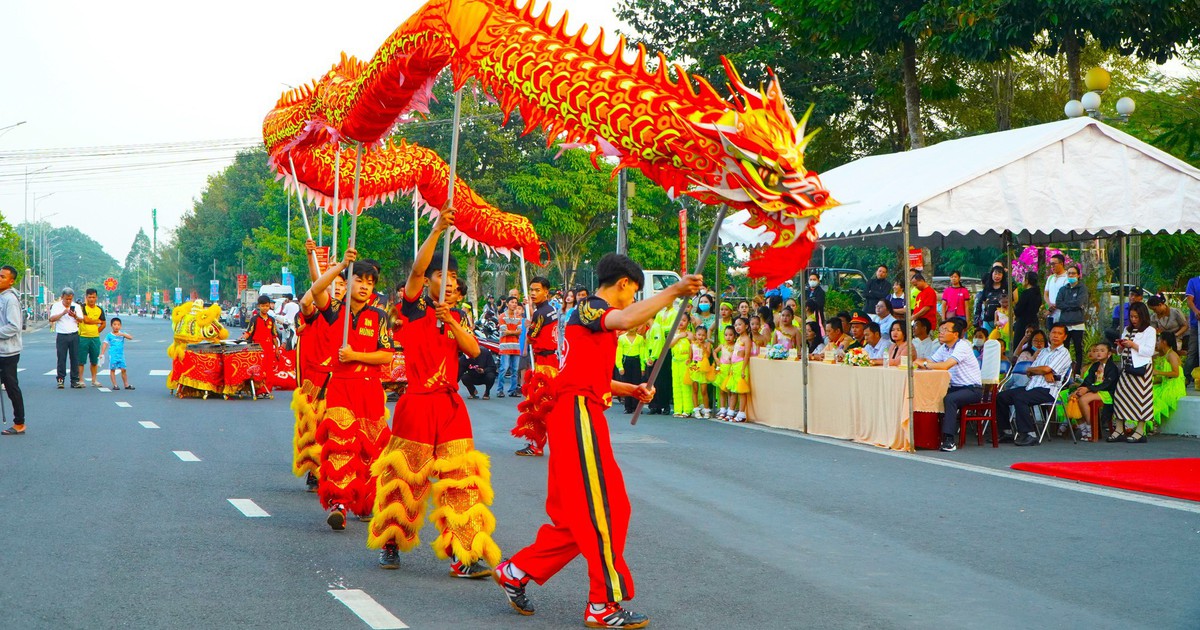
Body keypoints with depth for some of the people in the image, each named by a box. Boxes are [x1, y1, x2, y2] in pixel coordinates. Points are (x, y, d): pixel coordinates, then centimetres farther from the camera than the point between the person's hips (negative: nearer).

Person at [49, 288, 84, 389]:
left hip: (74, 335, 2)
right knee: (61, 358, -2)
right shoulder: (56, 306, 3)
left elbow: (81, 320, 2)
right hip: (62, 335, -2)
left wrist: (75, 316, -19)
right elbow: (51, 319, -9)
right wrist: (63, 313, -19)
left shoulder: (76, 307, 10)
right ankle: (60, 380, 3)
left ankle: (75, 381, 5)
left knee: (75, 358, 1)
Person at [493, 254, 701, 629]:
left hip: (576, 417, 10)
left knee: (576, 515, 14)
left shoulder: (591, 315, 23)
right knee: (602, 511, -6)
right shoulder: (592, 309, -8)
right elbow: (627, 319, -32)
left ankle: (516, 572, 20)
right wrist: (674, 292, -31)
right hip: (579, 415, -10)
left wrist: (631, 390, 17)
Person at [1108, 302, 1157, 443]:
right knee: (1120, 396, 1)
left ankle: (1140, 432, -4)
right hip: (1126, 367, 6)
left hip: (1141, 368, -6)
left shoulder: (1150, 331, -1)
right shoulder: (1127, 330, 18)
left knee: (1141, 398, -7)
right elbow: (1121, 352, 22)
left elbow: (1149, 351, -10)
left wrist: (1133, 345, -15)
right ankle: (1119, 430, 5)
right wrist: (1121, 346, 0)